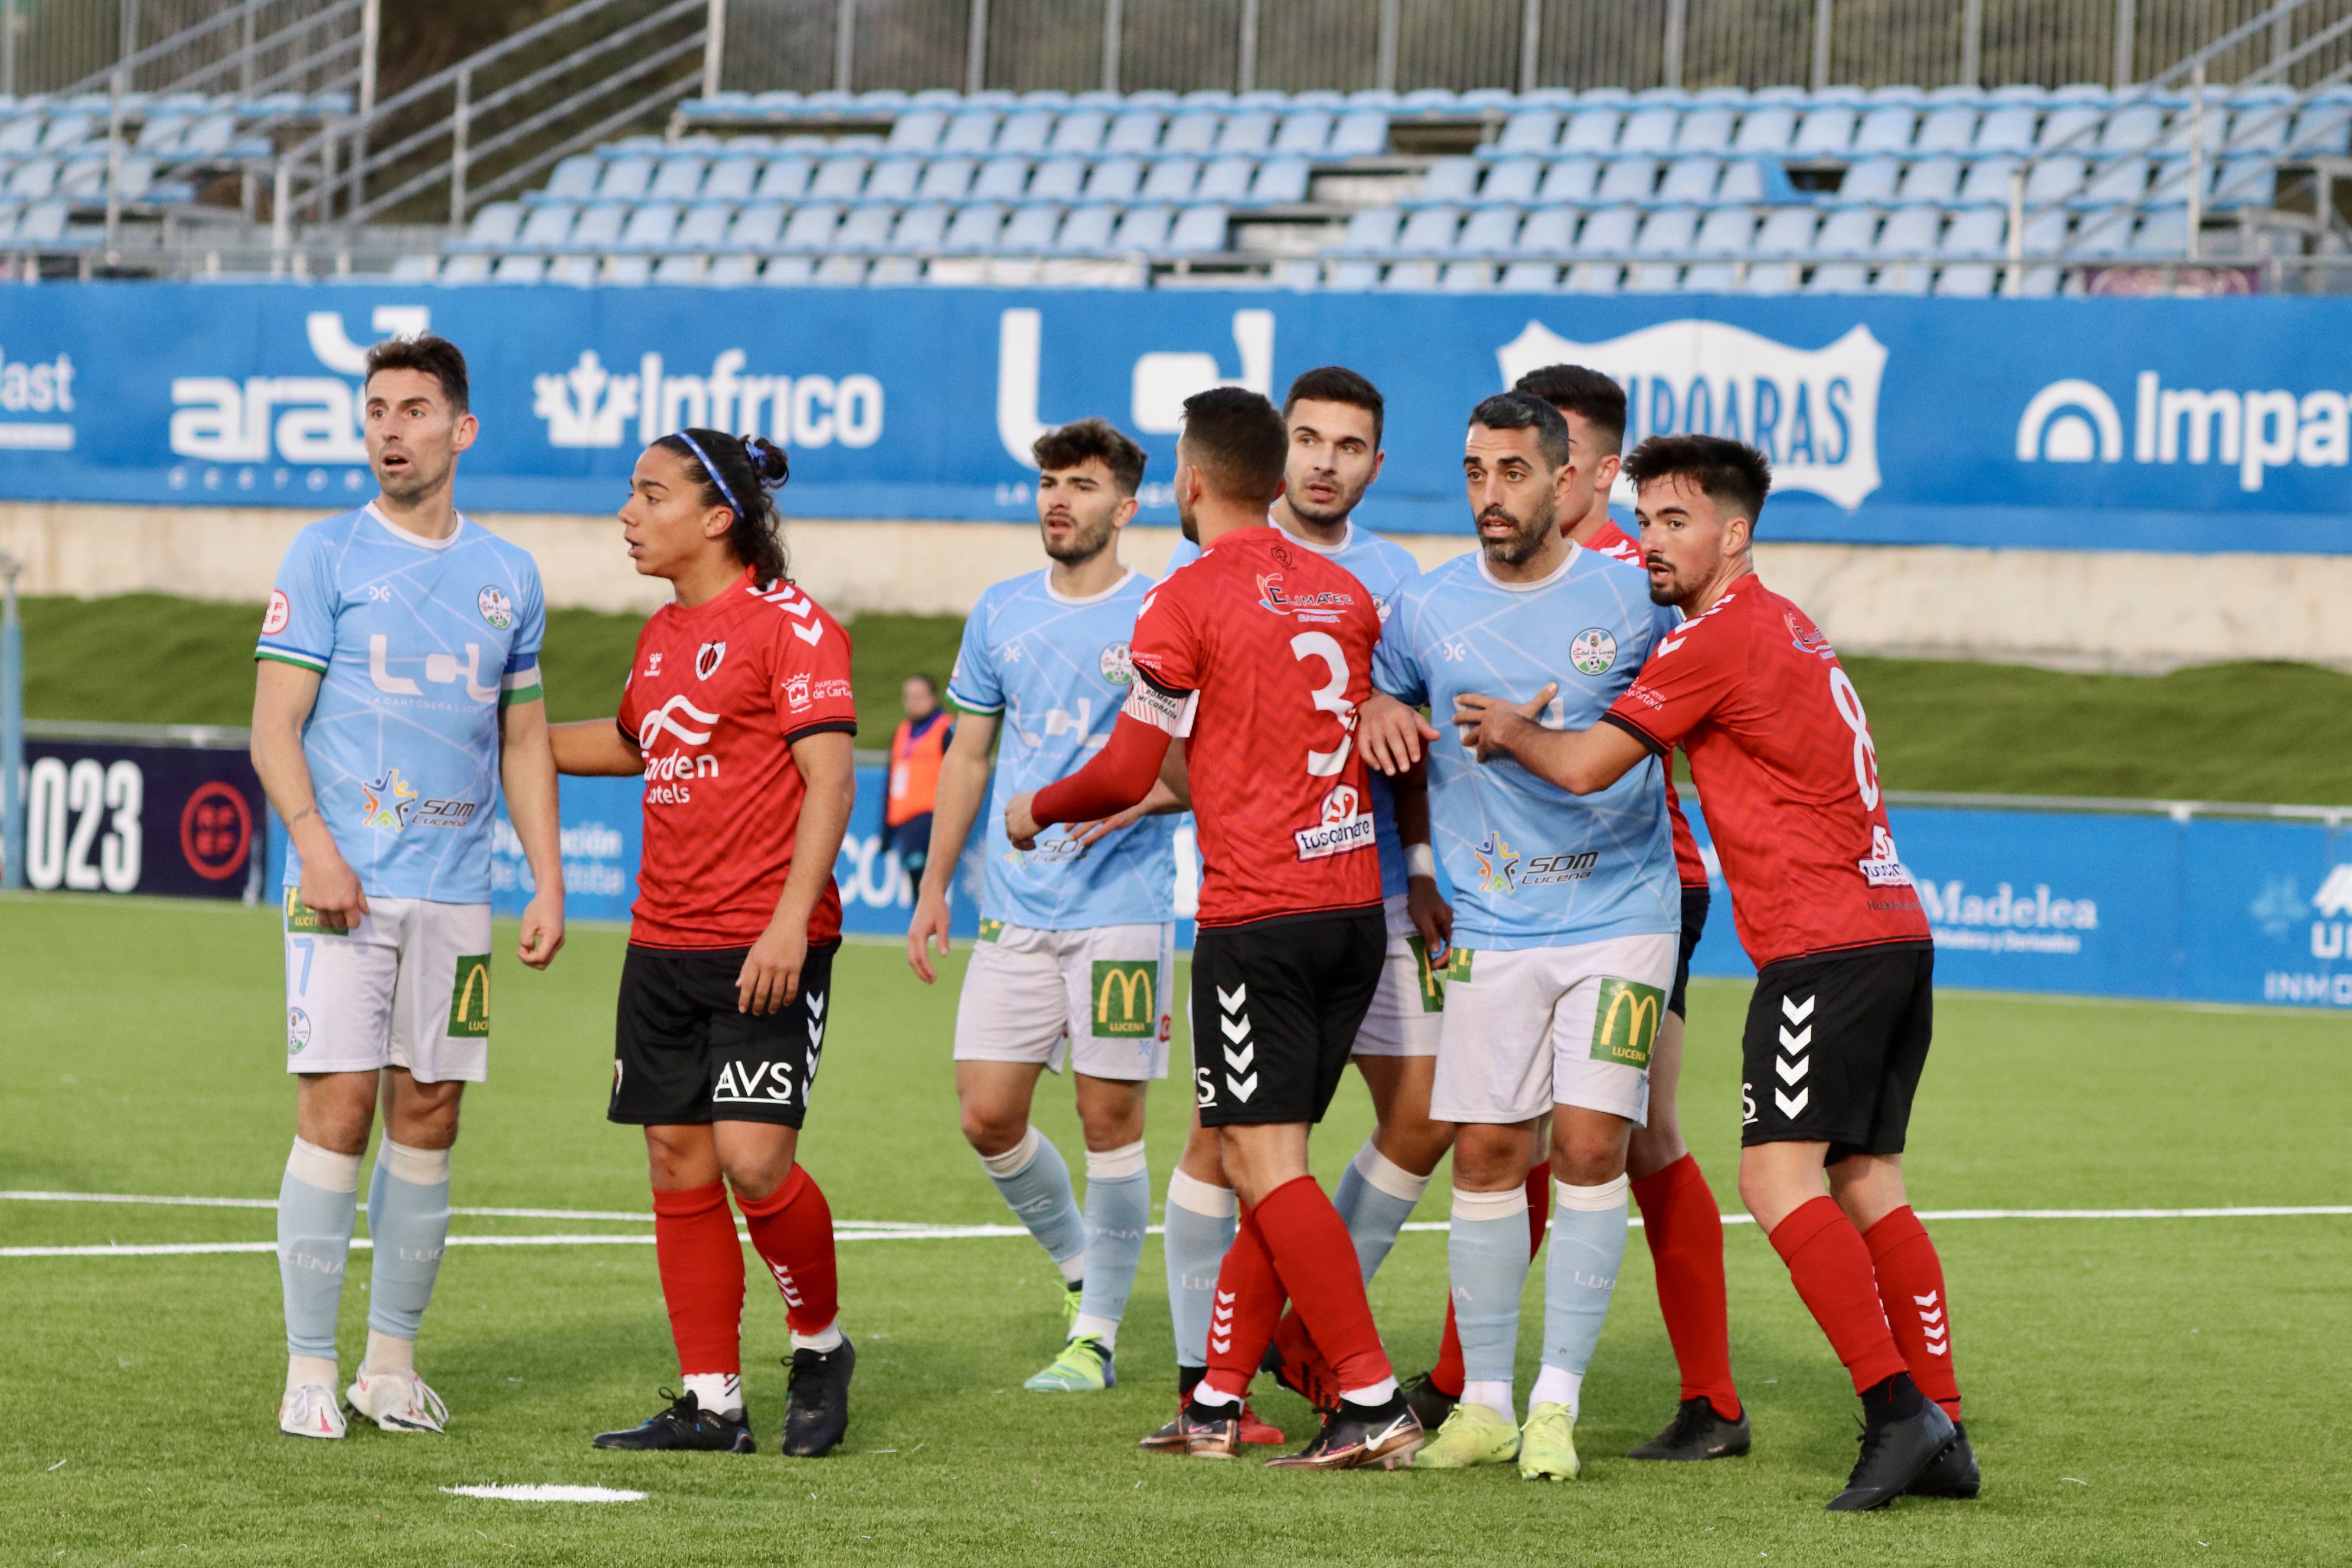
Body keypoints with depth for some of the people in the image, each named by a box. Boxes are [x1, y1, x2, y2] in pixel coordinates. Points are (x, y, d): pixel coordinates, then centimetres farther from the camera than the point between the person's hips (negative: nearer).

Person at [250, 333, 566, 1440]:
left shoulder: (507, 577, 12)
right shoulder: (327, 556, 1)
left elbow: (524, 741, 19)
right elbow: (275, 725, -3)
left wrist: (548, 882, 11)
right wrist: (315, 841, -18)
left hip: (455, 894, 4)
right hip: (344, 882, -4)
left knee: (427, 1121, 4)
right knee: (337, 1111, -9)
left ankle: (392, 1363, 13)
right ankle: (310, 1371, -4)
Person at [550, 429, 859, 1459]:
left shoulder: (788, 624, -9)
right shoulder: (662, 636, 15)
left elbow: (830, 776, -15)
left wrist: (790, 922, -23)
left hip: (767, 949, -8)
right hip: (664, 943, 8)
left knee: (753, 1157, -15)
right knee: (678, 1166, 5)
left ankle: (821, 1345, 10)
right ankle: (711, 1404, 10)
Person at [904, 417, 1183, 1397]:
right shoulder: (1002, 614, 12)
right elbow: (969, 755, 19)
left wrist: (1129, 800, -20)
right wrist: (934, 889, 17)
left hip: (1122, 906, -4)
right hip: (1014, 906, 4)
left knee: (1110, 1117, -3)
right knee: (988, 1115, 0)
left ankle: (1095, 1334, 6)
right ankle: (1079, 1266, 24)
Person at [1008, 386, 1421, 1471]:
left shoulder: (1188, 601, -8)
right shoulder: (1343, 594, 13)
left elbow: (1126, 772, -5)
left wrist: (1039, 811, 16)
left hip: (1255, 915, -7)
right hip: (1353, 902, 7)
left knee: (1266, 1163, -7)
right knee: (1266, 1158, 12)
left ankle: (1372, 1403, -15)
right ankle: (1219, 1401, 14)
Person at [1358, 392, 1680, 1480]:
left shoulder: (1631, 598, 0)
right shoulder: (1429, 613, 2)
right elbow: (1376, 702, 18)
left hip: (1620, 913, -1)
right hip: (1491, 929, 1)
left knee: (1590, 1146, -8)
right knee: (1486, 1153, 0)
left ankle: (1557, 1403, -2)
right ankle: (1484, 1402, 11)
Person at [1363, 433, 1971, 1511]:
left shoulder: (1718, 639, -9)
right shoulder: (1782, 626, 21)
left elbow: (1585, 767, -11)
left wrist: (1510, 731, 10)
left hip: (1822, 945, -9)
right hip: (1893, 930, 9)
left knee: (1778, 1175, -13)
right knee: (1865, 1184, 7)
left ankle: (1897, 1409, -21)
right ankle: (1942, 1434, 3)